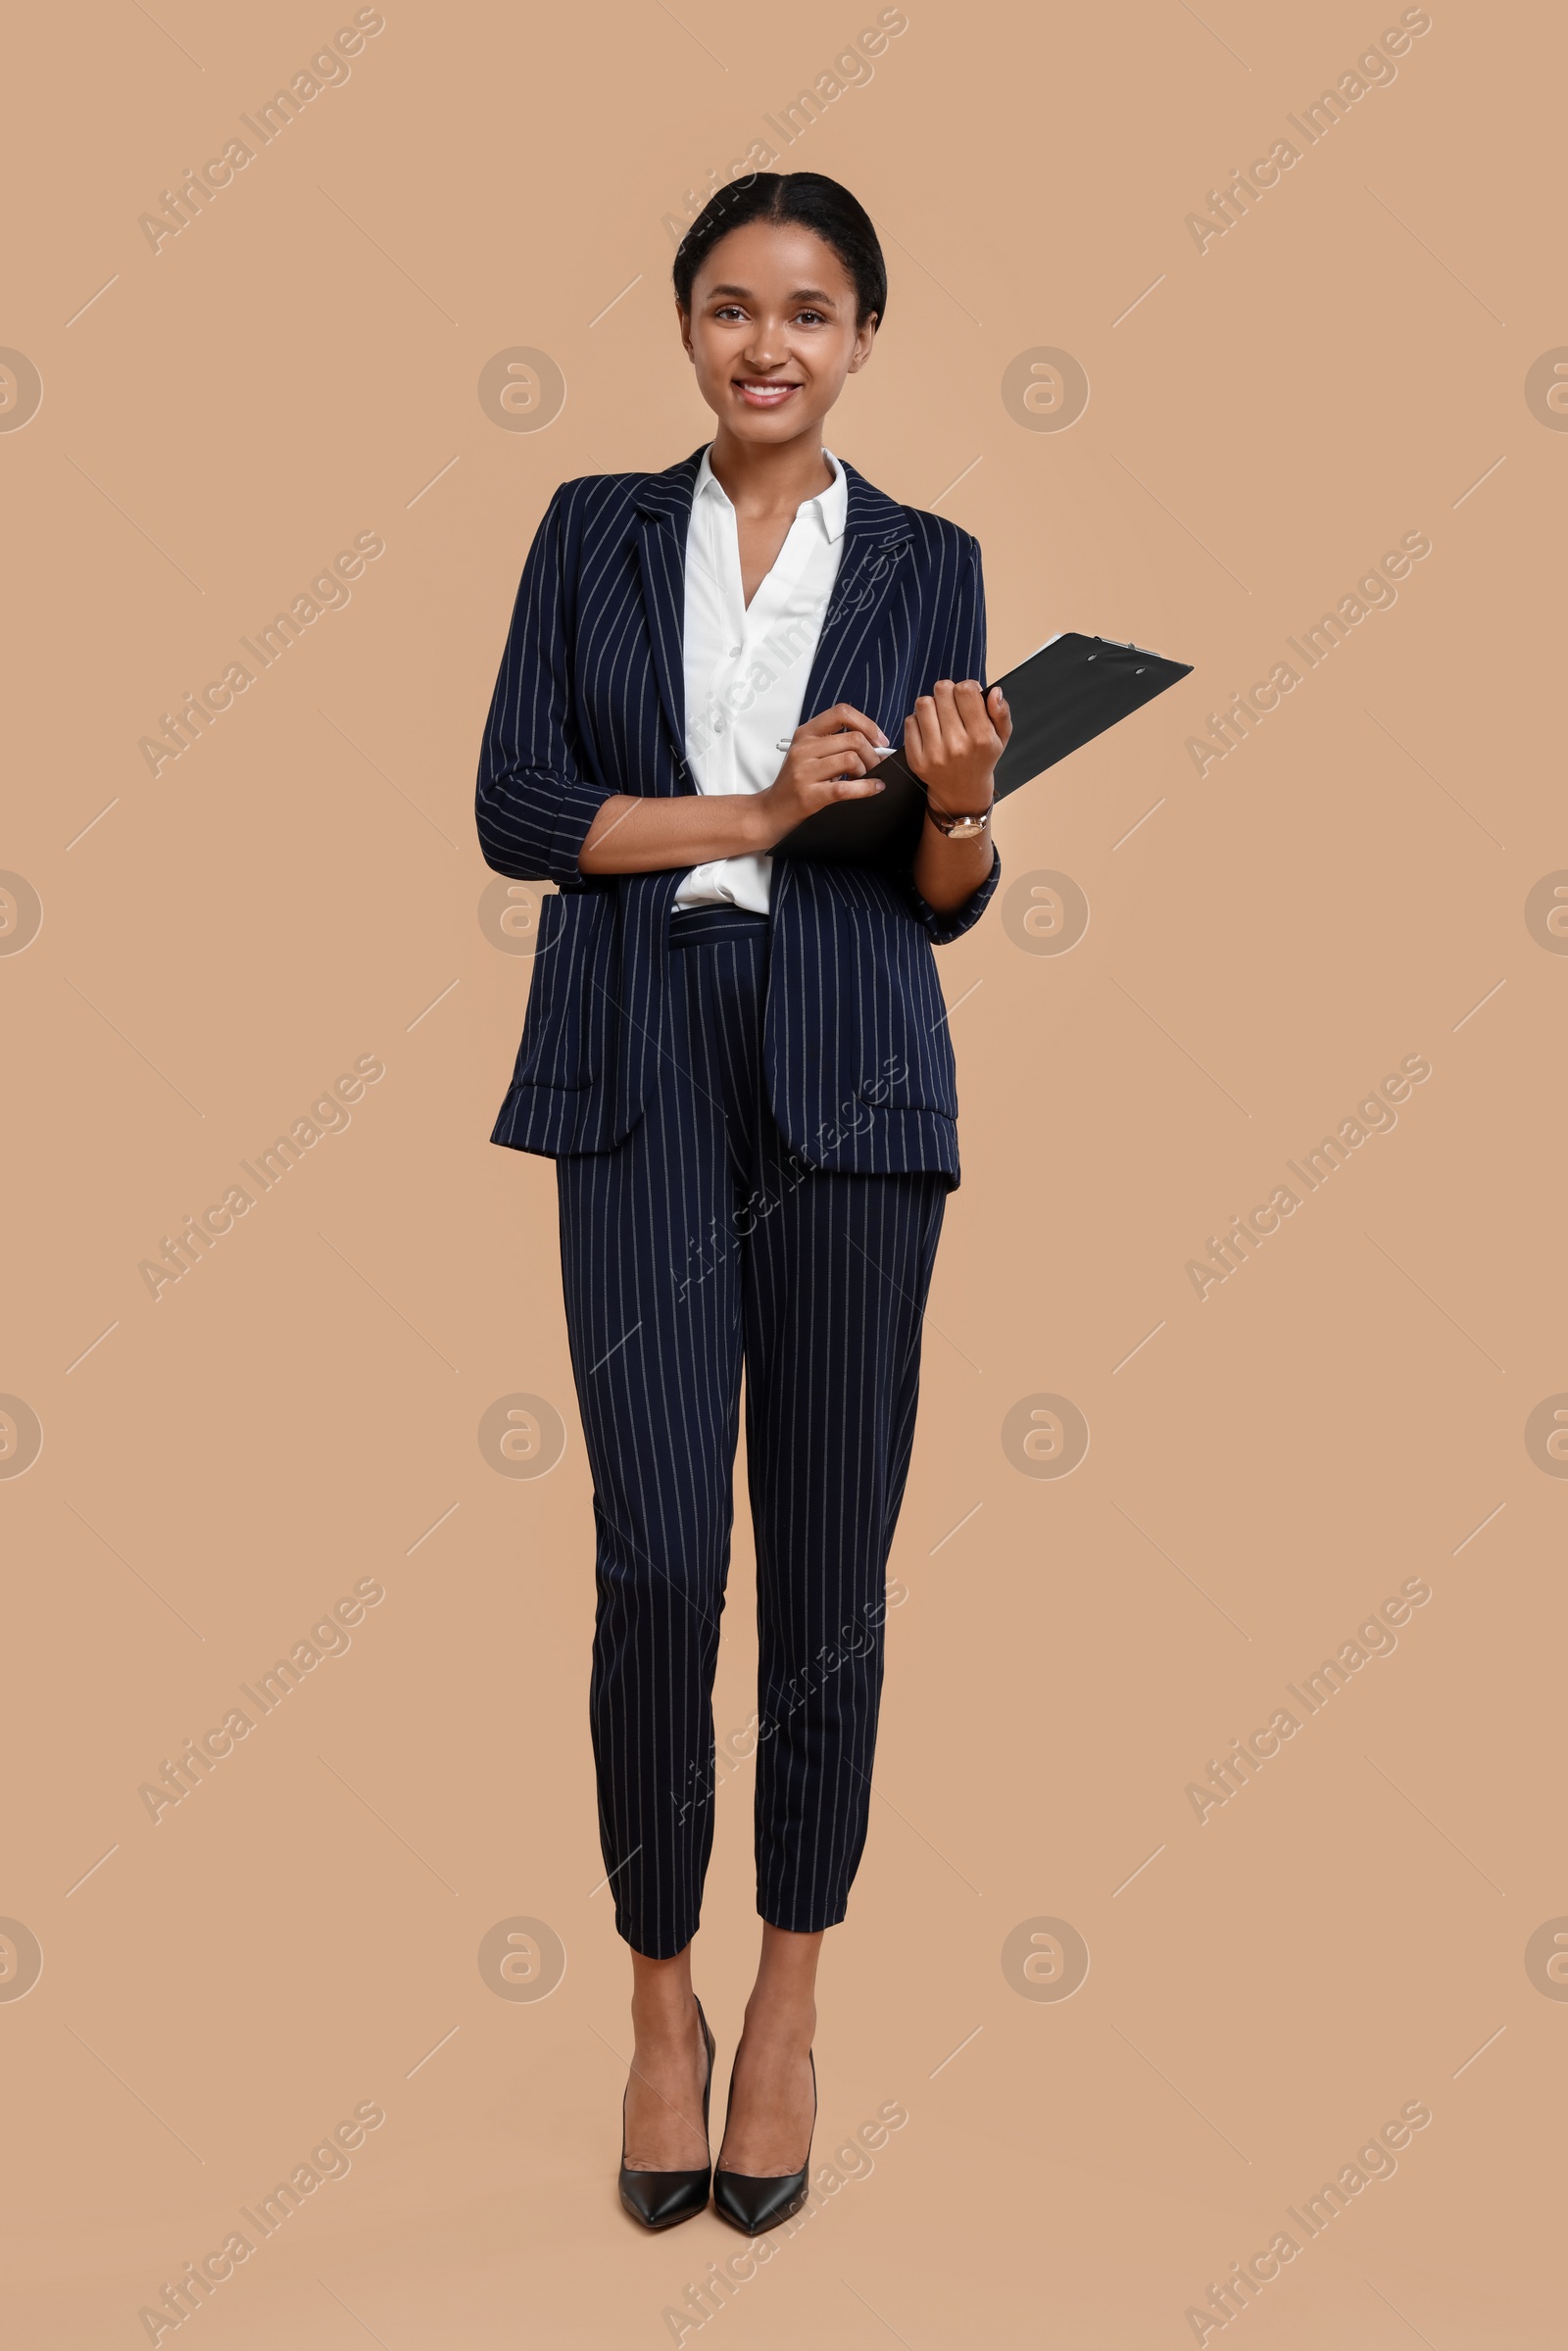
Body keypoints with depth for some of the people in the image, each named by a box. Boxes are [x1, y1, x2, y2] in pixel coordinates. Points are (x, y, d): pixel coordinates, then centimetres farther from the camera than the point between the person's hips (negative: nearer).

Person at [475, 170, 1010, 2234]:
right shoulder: (595, 534, 10)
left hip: (849, 1082, 0)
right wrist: (752, 814, -10)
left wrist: (961, 802, -14)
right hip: (640, 1079, 0)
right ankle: (661, 1997, 16)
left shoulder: (927, 566, 9)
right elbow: (517, 808, 0)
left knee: (830, 1558, 4)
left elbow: (946, 901, 7)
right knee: (657, 1557, -4)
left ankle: (791, 1995, 21)